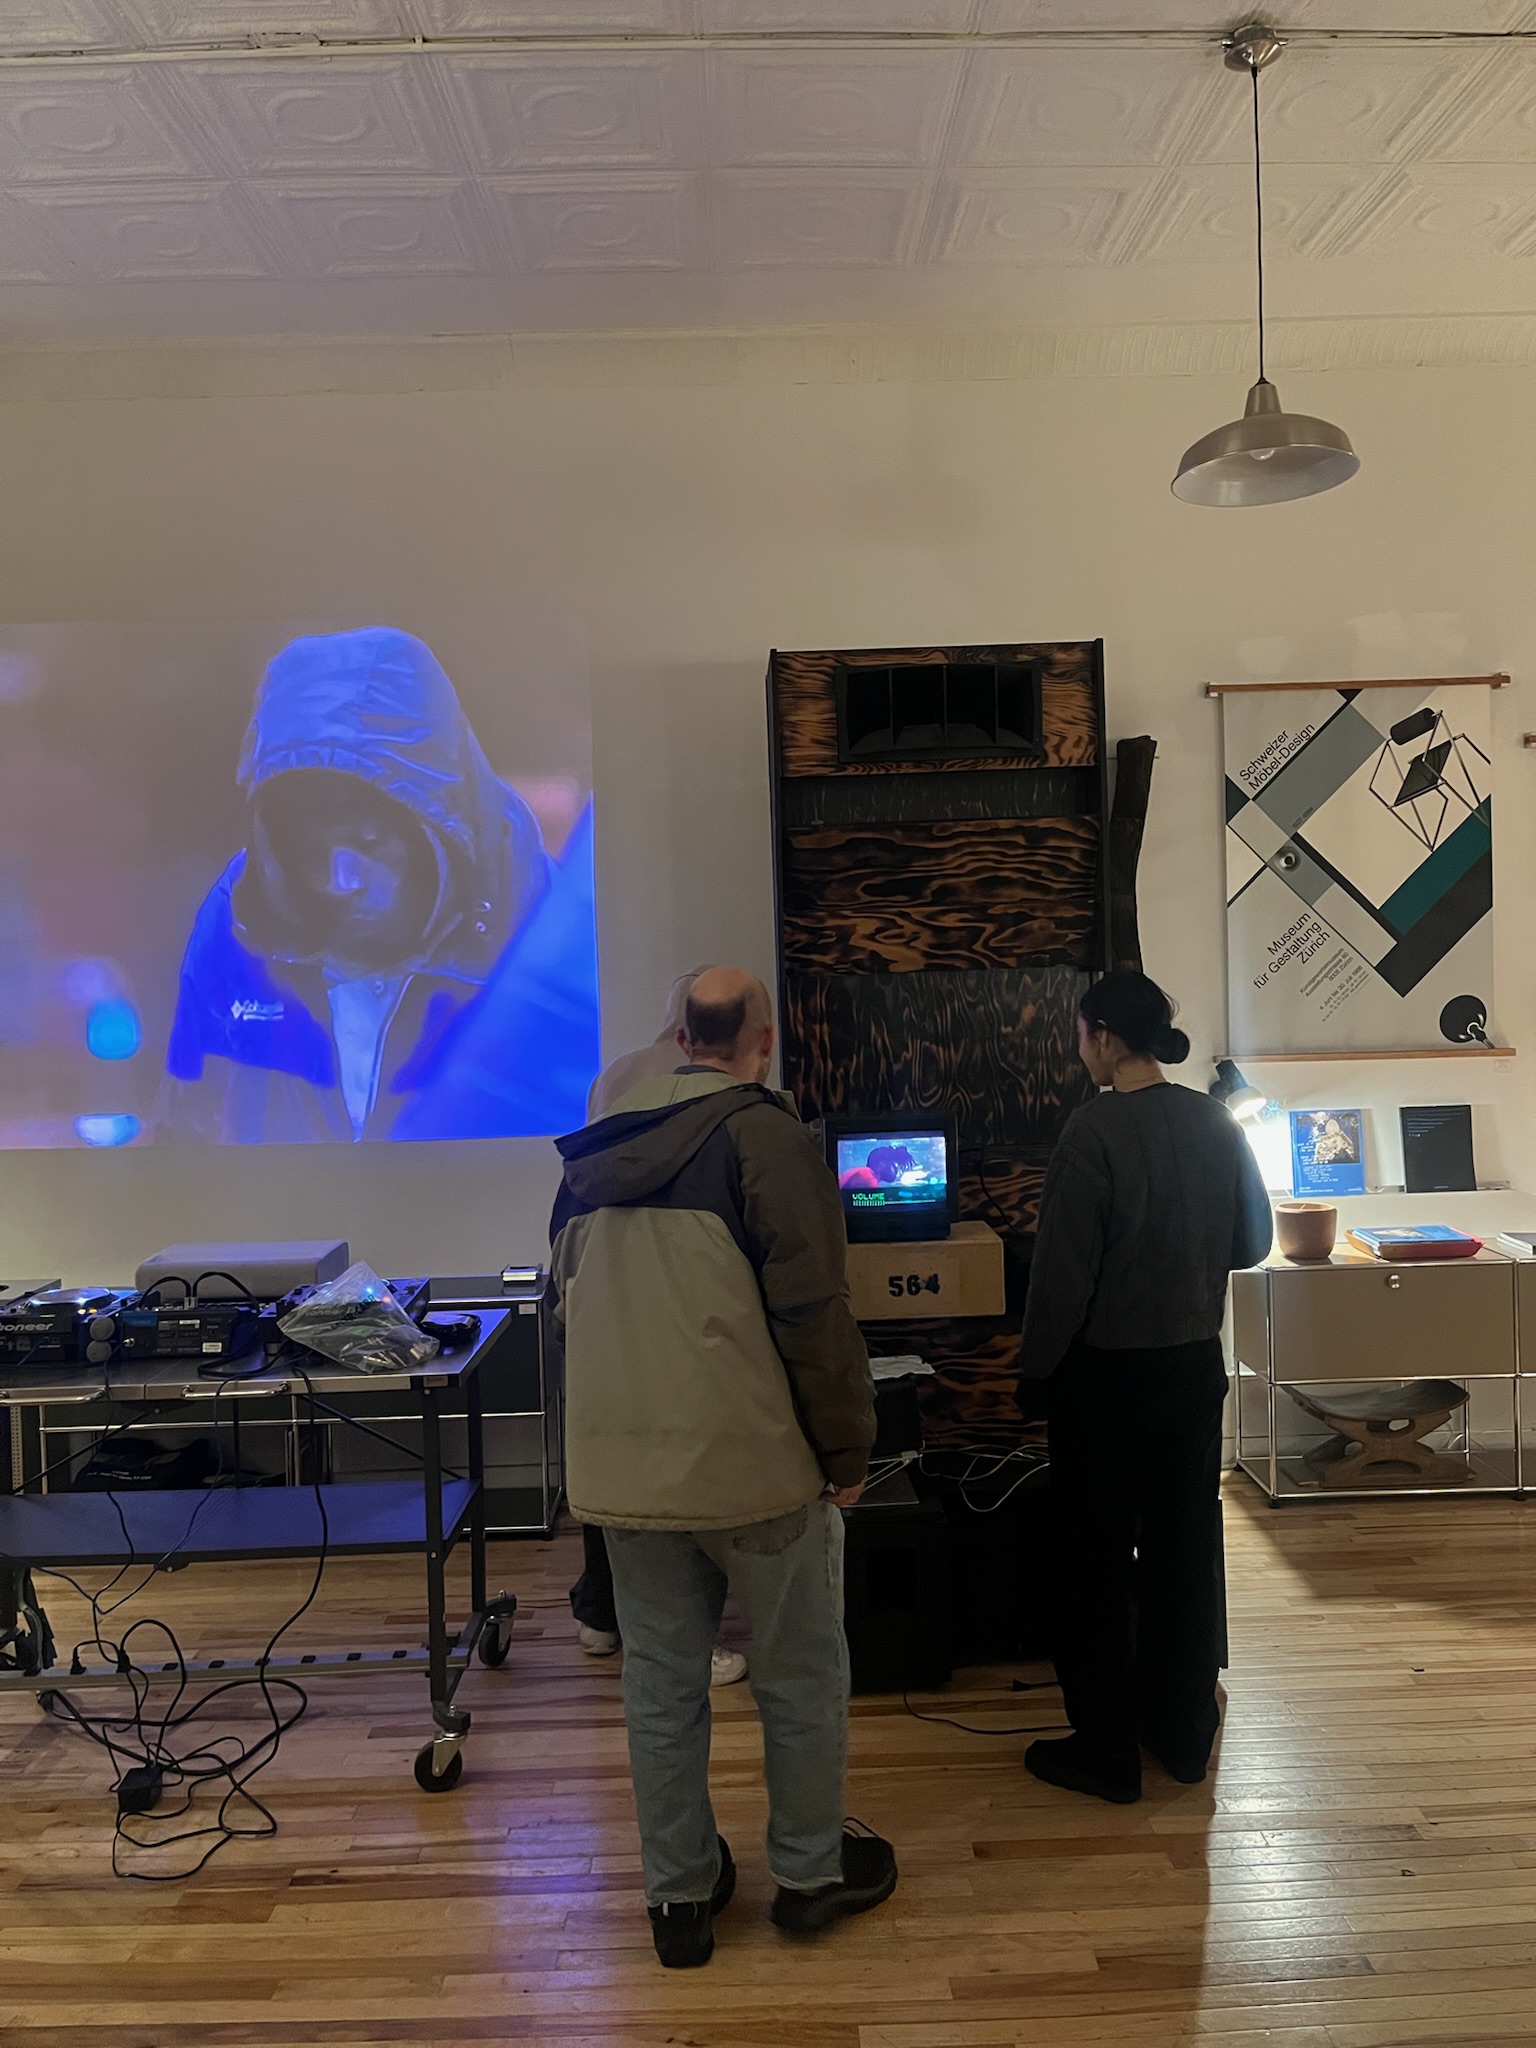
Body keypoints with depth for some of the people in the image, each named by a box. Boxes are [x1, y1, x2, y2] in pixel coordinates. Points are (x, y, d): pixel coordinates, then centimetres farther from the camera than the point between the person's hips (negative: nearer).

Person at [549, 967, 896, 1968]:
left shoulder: (598, 1154, 7)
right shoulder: (764, 1135, -13)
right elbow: (813, 1313, -18)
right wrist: (847, 1450, -7)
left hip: (622, 1467, 6)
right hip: (753, 1465, -5)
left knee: (662, 1680, 16)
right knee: (801, 1672, 15)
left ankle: (680, 1894, 29)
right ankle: (811, 1871, 31)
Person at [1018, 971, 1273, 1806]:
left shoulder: (1096, 1129, -20)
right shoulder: (1215, 1123, -1)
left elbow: (1064, 1267, -18)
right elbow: (1253, 1241, 8)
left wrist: (1037, 1360, -5)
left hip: (1106, 1372, -6)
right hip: (1195, 1363, 6)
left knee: (1097, 1558, 8)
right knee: (1186, 1546, 16)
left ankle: (1105, 1751, 18)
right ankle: (1184, 1730, 30)